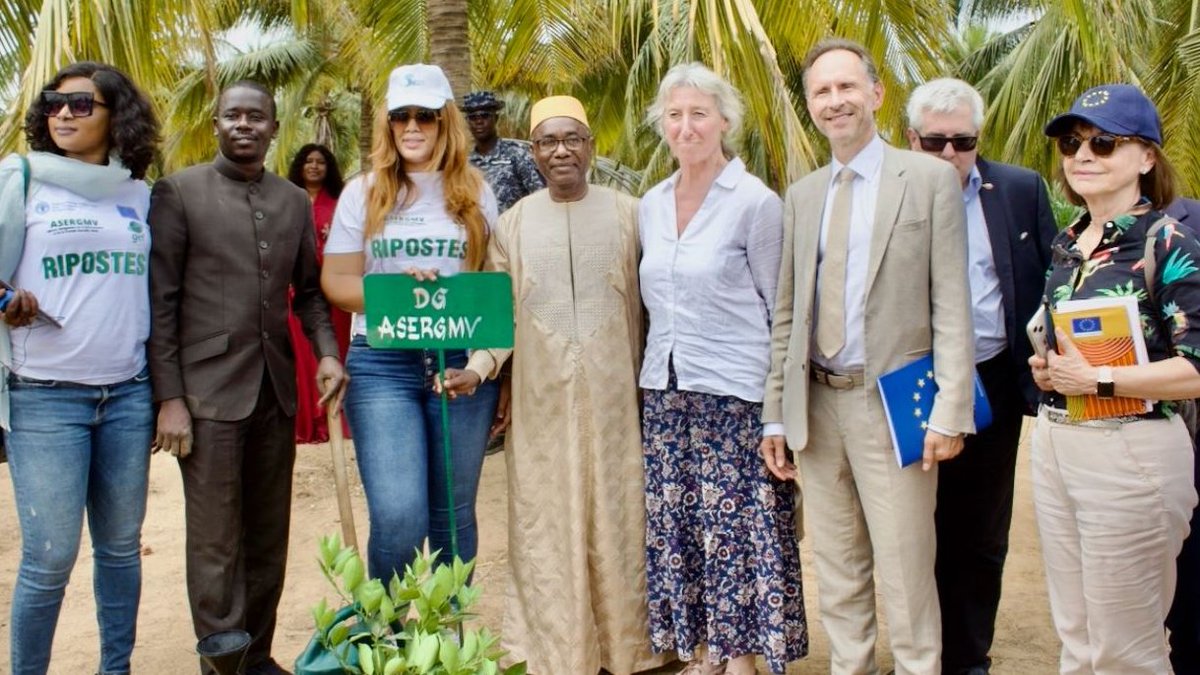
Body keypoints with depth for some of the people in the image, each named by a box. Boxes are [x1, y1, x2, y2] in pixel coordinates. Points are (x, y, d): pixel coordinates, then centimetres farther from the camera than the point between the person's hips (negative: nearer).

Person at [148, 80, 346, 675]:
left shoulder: (294, 201, 12)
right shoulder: (178, 192, -1)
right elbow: (161, 302, -4)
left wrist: (327, 351, -2)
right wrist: (169, 398, -9)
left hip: (277, 391, 5)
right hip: (209, 392, -4)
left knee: (269, 538, 11)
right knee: (216, 543, 0)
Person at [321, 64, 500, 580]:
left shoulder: (475, 194, 9)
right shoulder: (364, 193, 7)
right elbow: (336, 281, 5)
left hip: (464, 363, 1)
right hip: (383, 364, -1)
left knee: (452, 512, 8)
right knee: (397, 515, -10)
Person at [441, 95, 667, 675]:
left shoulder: (627, 213, 3)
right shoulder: (514, 223, 6)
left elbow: (647, 306, 4)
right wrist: (478, 368, -11)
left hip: (614, 395, 0)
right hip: (541, 400, 1)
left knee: (617, 517, 6)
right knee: (546, 523, 5)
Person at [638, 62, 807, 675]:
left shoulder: (756, 202, -8)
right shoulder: (651, 205, 9)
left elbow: (781, 308, -5)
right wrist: (656, 368, 15)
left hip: (735, 394, -5)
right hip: (664, 392, 6)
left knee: (737, 528, 0)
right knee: (675, 525, 10)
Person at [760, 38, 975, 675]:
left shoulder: (930, 178, -1)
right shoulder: (802, 194, 12)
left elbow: (951, 305, -6)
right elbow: (787, 313, 12)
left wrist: (949, 409, -13)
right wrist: (775, 412, 7)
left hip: (892, 402, -4)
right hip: (818, 404, 5)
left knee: (904, 571, -1)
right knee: (837, 574, 13)